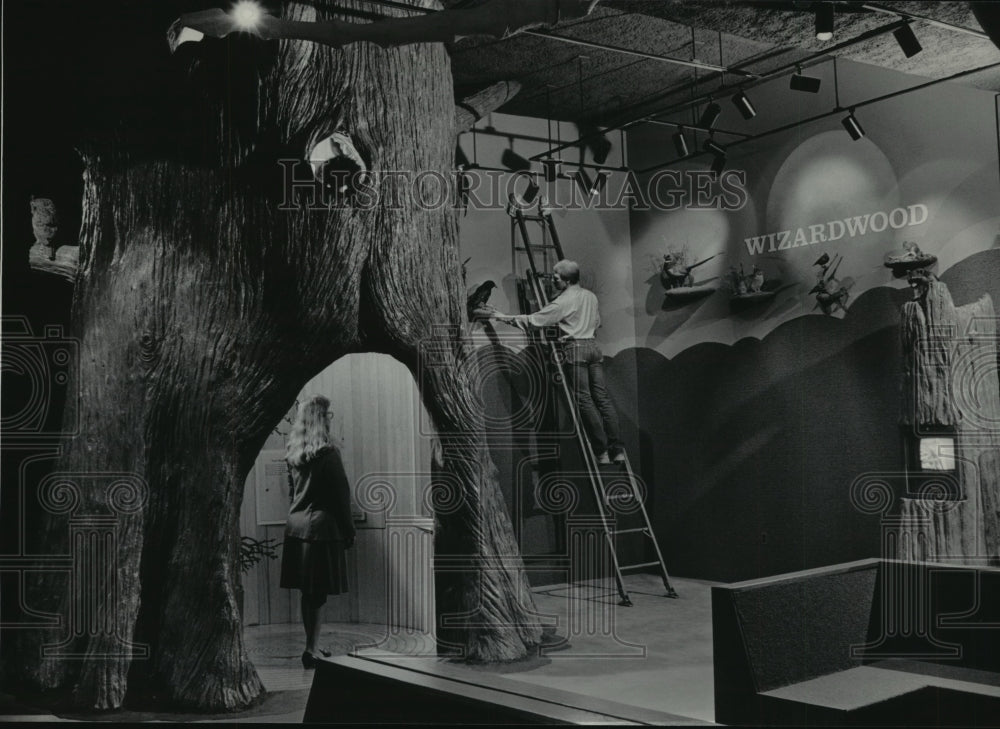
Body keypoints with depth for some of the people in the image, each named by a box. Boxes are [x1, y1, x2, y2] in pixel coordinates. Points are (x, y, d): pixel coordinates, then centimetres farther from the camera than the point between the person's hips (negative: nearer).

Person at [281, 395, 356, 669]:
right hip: (322, 526, -7)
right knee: (320, 593, -2)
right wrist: (349, 530, -4)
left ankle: (312, 646, 21)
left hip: (296, 525, 7)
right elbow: (340, 495, -12)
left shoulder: (293, 454, 7)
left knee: (307, 592, 13)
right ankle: (311, 650, -3)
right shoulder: (327, 454, -14)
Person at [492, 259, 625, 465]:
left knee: (584, 399, -4)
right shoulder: (591, 296, 14)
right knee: (601, 396, 5)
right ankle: (617, 449, 0)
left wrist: (505, 317, 0)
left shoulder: (563, 301, -8)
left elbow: (534, 320, -8)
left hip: (576, 348, -7)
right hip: (594, 346, 7)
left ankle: (602, 451, -6)